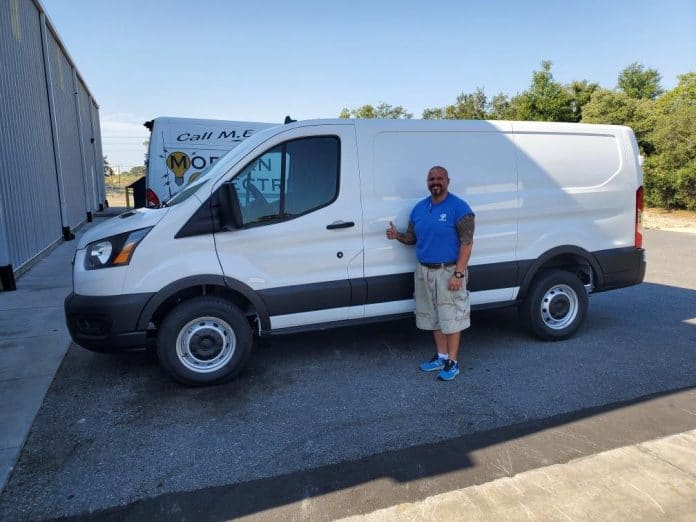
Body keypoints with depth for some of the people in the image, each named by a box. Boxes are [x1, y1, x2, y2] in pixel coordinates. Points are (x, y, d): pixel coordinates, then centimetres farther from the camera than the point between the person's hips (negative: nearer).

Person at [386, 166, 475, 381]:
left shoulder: (459, 207, -10)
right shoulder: (419, 208, 9)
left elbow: (467, 243, -14)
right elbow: (412, 238, 16)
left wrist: (458, 274, -20)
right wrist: (398, 236, -6)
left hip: (449, 272, -6)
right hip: (424, 272, 6)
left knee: (451, 318, 1)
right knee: (434, 317, 14)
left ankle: (452, 362, 14)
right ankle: (441, 357, 29)